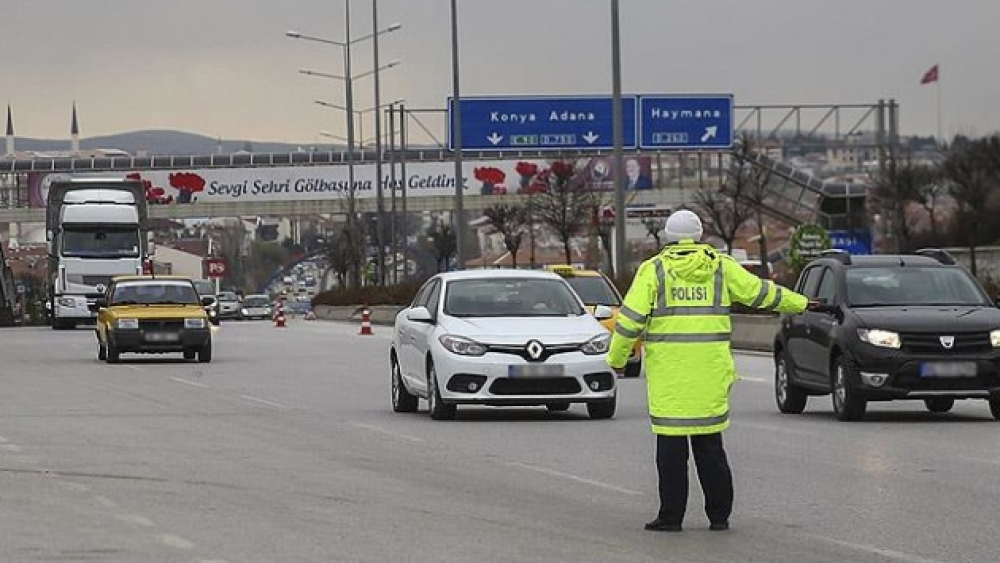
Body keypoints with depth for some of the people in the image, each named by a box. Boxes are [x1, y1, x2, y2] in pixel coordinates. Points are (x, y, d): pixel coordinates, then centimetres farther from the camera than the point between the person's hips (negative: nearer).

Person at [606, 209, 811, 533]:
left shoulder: (654, 270, -1)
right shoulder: (721, 267, 6)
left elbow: (631, 318, -4)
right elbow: (761, 293, 15)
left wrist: (617, 358, 7)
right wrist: (799, 304, 30)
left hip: (668, 372, -3)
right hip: (710, 370, 3)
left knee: (671, 445, 0)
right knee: (710, 444, 9)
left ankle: (671, 516, -1)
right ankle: (719, 515, 11)